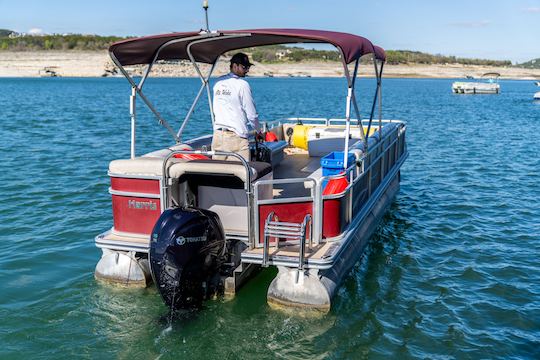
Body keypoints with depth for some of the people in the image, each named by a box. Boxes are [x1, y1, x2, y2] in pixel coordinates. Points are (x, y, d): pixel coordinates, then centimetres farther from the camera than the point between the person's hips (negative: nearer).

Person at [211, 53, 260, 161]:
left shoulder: (218, 83, 11)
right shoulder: (242, 84, -8)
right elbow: (252, 114, -5)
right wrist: (258, 131, 11)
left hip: (217, 135, 7)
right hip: (236, 136, -7)